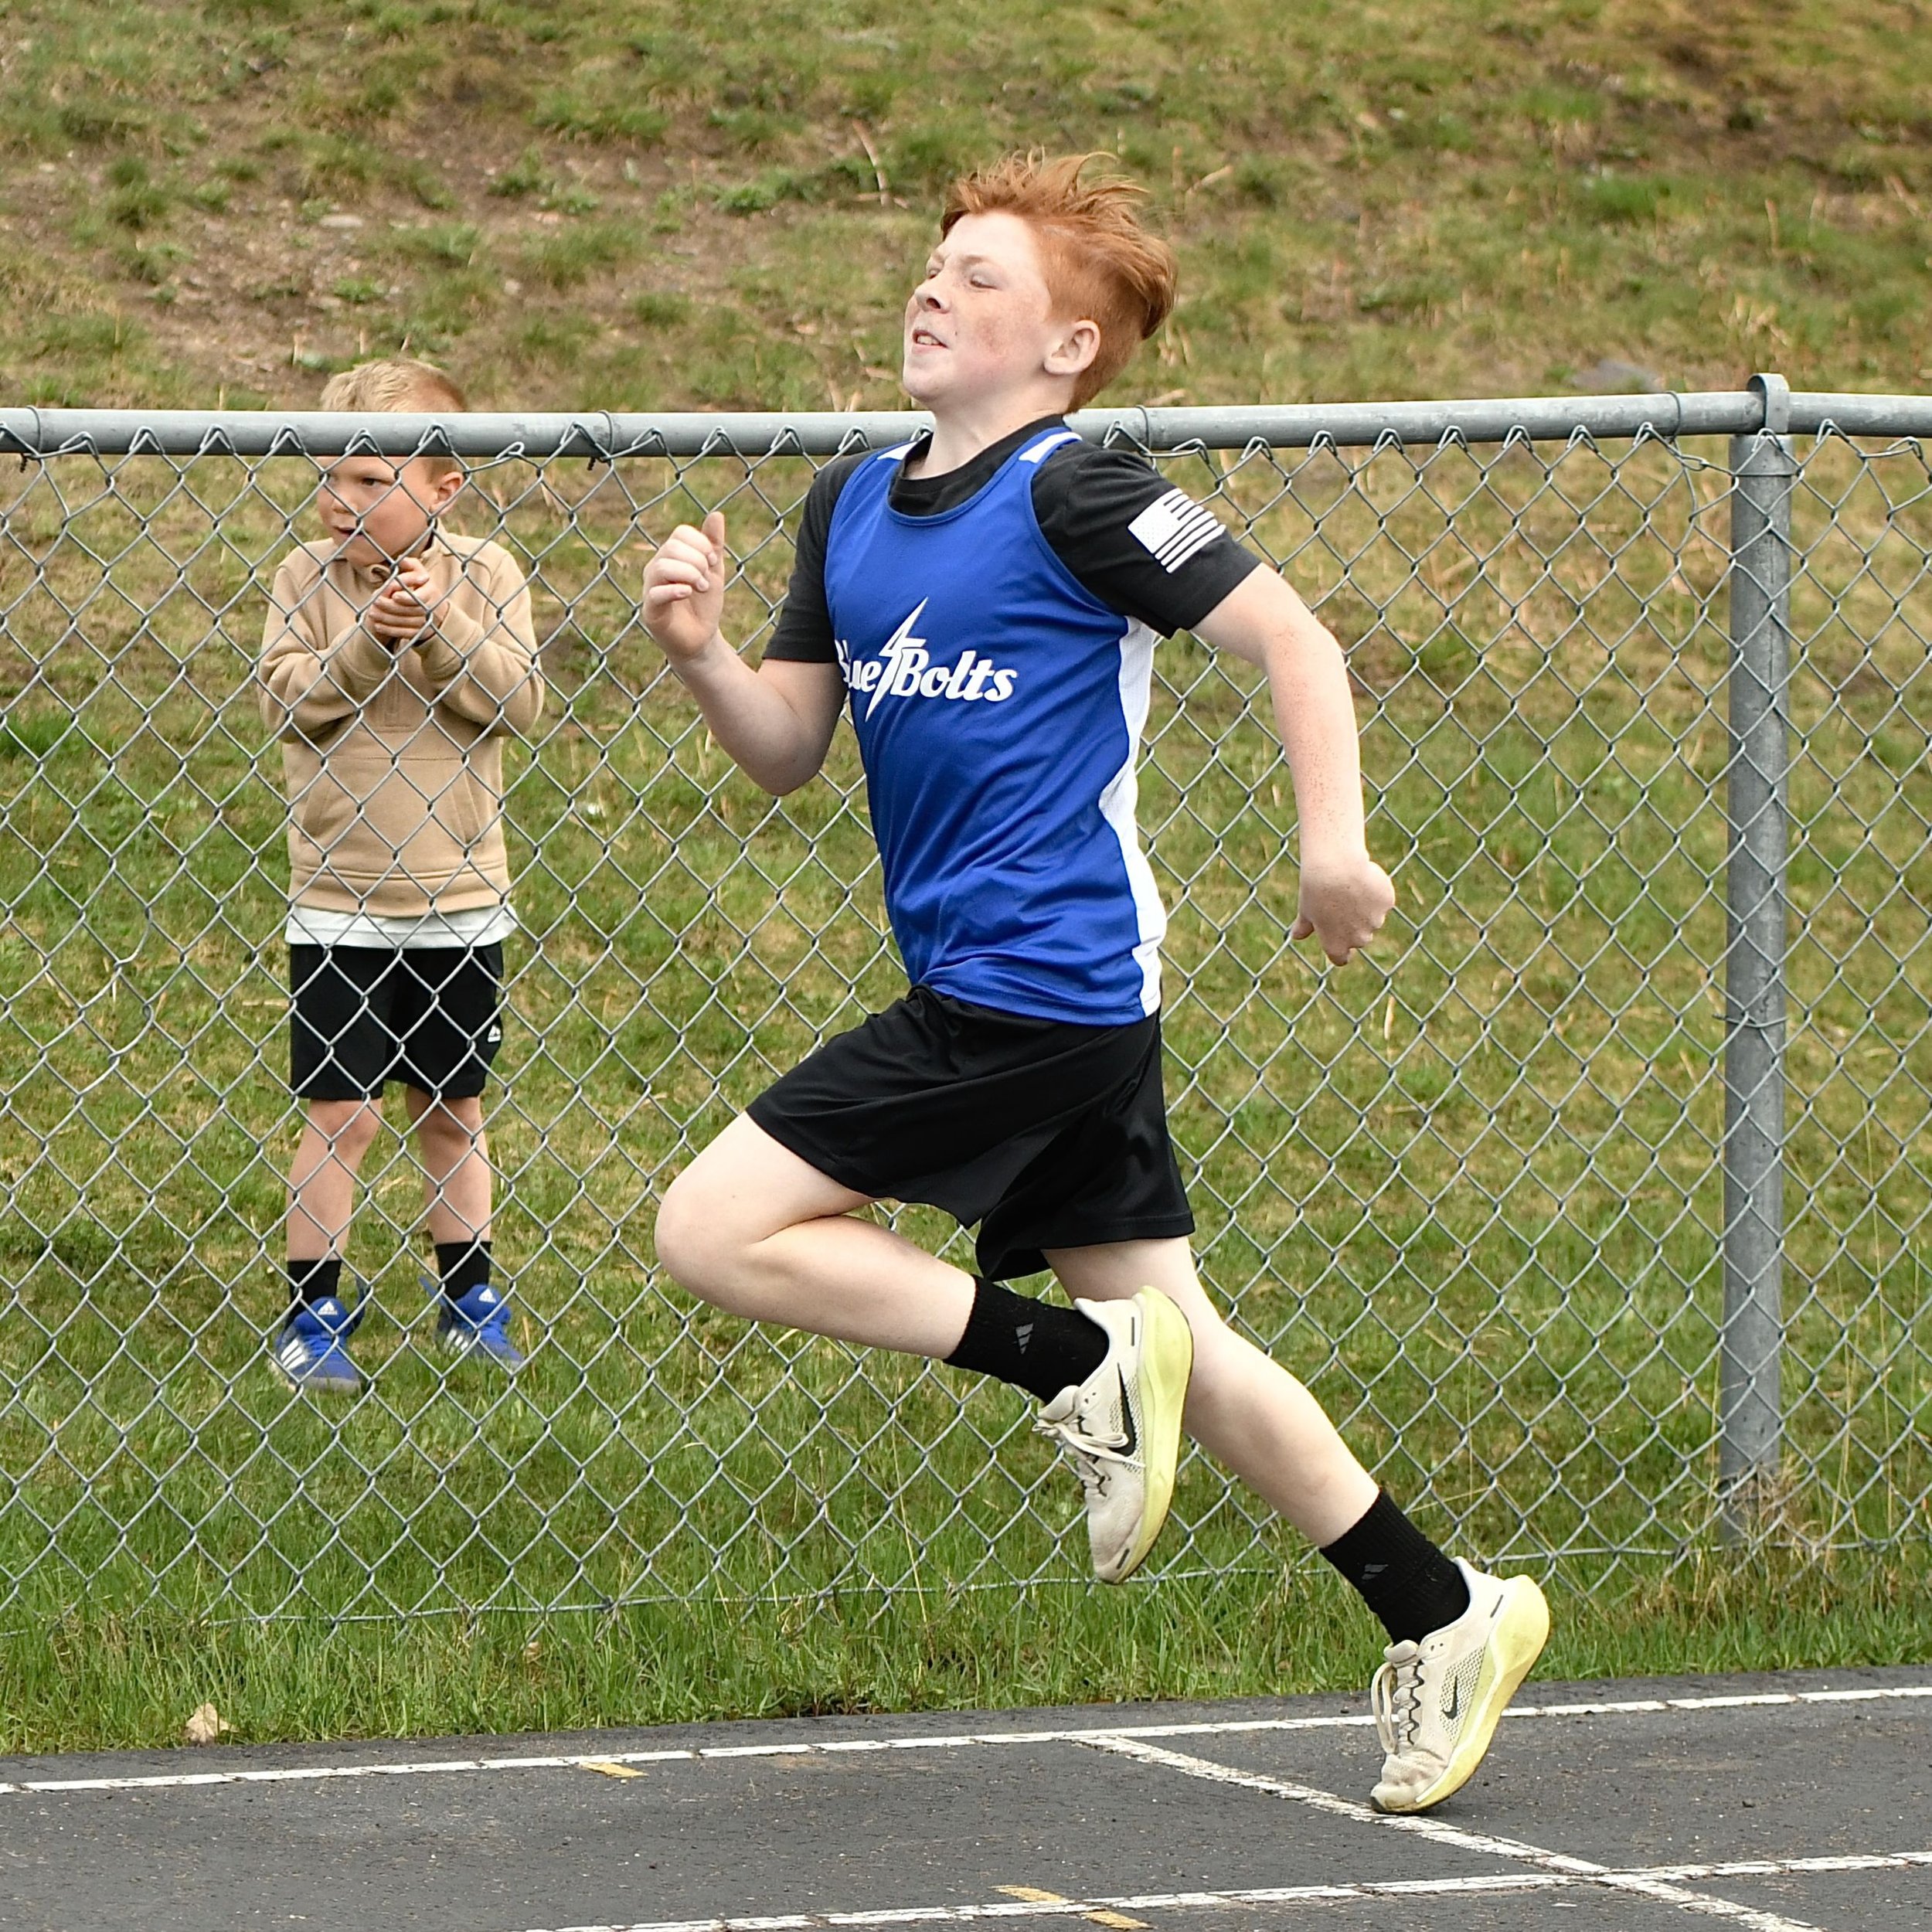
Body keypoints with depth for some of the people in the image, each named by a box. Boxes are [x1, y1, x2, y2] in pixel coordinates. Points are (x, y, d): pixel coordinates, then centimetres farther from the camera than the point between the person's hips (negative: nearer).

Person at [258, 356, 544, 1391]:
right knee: (342, 1114, -4)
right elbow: (284, 702, -12)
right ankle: (310, 1312, 5)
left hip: (461, 903, 2)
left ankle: (469, 1296, 26)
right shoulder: (307, 577, -3)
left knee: (453, 1108, 14)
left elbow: (519, 699, -11)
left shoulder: (484, 576, -2)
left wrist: (442, 628, -21)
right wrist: (365, 643, -22)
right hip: (338, 907, -2)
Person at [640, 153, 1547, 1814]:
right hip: (989, 990, 8)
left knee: (716, 1230, -11)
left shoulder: (1075, 495, -11)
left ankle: (1076, 1365, -5)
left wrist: (1335, 843, -23)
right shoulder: (852, 508, 13)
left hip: (1037, 983, -8)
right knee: (1171, 1341, 12)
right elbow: (789, 750, 15)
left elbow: (1291, 638, -12)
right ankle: (1442, 1615, 19)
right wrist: (704, 655, -5)